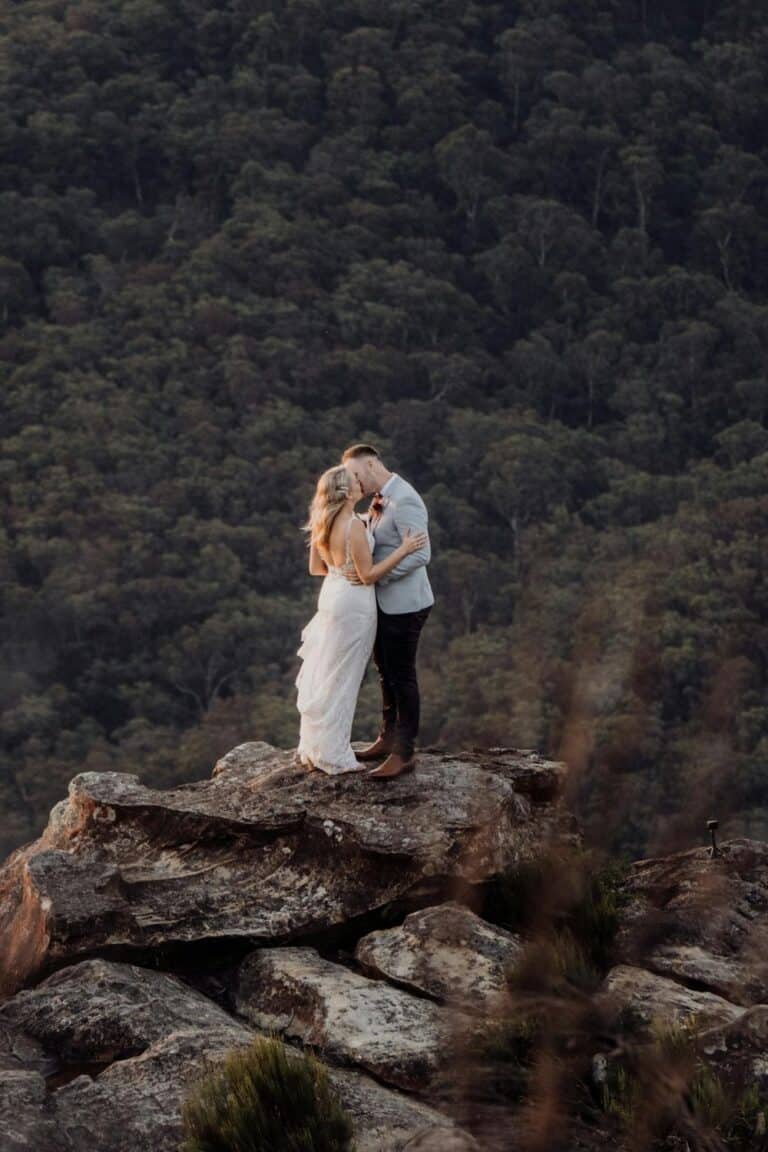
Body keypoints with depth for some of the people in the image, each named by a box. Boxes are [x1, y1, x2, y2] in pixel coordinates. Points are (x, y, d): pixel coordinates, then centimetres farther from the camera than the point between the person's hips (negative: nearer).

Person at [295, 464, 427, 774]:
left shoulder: (322, 525, 2)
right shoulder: (354, 527, -22)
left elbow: (315, 567, 11)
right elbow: (368, 575, -19)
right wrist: (403, 550, -17)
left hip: (331, 594, 8)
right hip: (353, 602, -8)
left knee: (324, 675, 16)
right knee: (341, 679, 0)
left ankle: (314, 747, 24)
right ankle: (333, 756, 7)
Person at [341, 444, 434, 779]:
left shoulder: (404, 501, -21)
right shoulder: (382, 500, 8)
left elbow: (420, 554, -25)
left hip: (403, 604, -9)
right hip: (384, 601, 9)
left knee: (402, 676, -2)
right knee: (386, 672, 18)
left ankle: (404, 753, 5)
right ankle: (388, 738, 31)